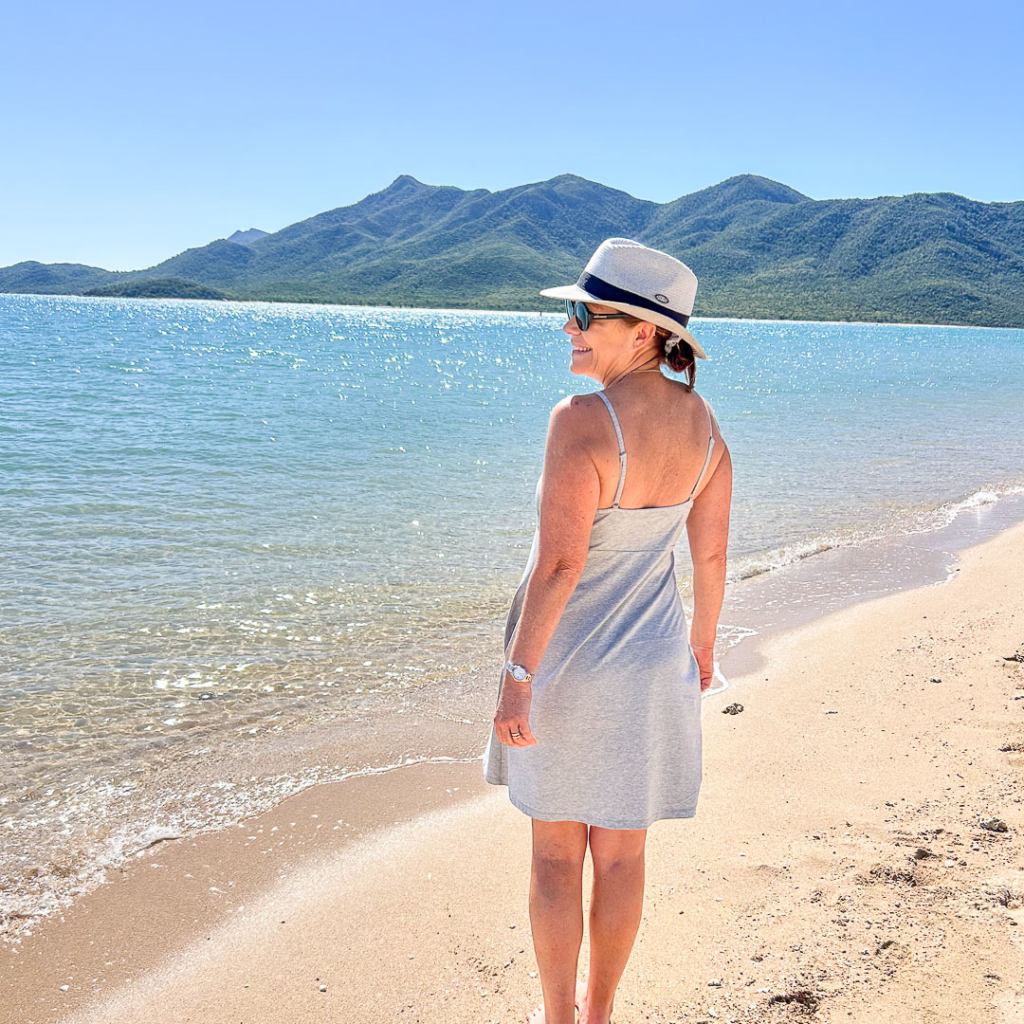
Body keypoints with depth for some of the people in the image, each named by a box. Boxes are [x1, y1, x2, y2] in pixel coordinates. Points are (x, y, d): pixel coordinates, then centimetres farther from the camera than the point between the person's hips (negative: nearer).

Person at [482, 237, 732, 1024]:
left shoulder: (582, 421, -23)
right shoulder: (702, 421, -2)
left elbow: (559, 563, -25)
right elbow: (712, 553, 4)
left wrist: (517, 676, -19)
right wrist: (702, 641, 19)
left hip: (566, 660, -5)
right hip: (650, 666, 6)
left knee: (556, 852, 13)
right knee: (622, 851, 19)